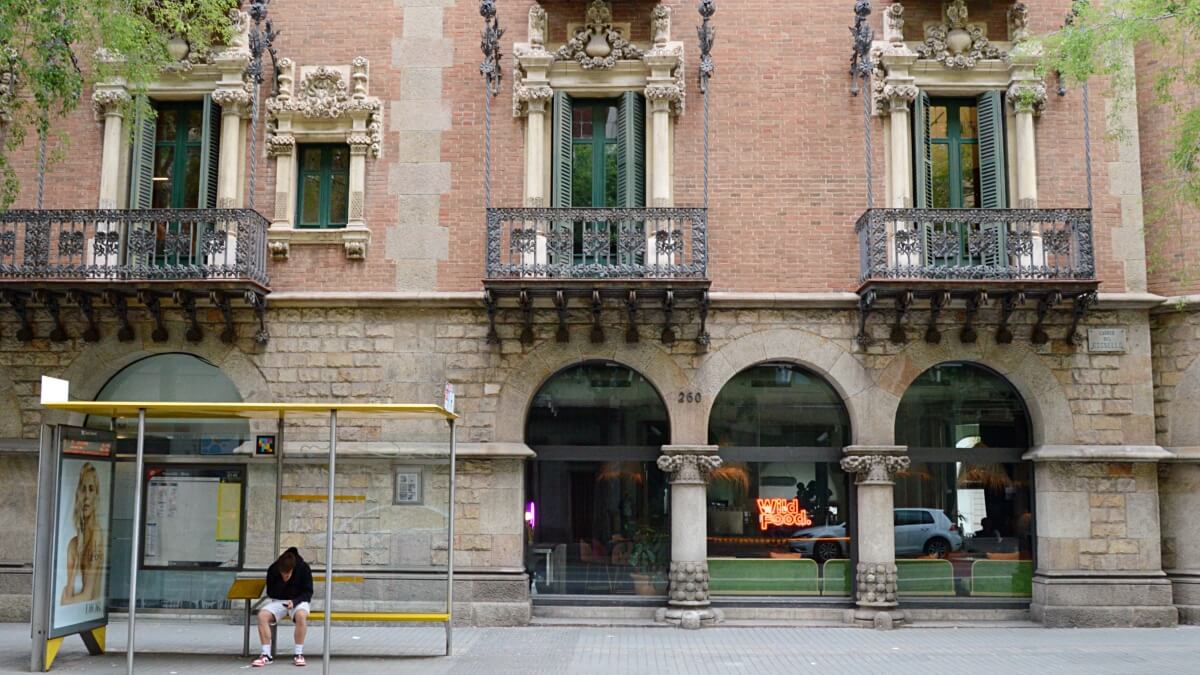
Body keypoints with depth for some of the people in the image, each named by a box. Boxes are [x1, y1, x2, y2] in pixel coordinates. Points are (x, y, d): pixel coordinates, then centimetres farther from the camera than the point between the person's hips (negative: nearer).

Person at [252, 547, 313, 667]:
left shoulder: (303, 568, -13)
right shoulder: (272, 569, -8)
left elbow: (308, 592, -7)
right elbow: (270, 592, 4)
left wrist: (294, 601, -24)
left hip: (298, 601, -2)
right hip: (277, 601, 2)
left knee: (301, 615, -38)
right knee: (262, 615, -29)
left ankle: (298, 654, -25)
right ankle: (267, 655, -21)